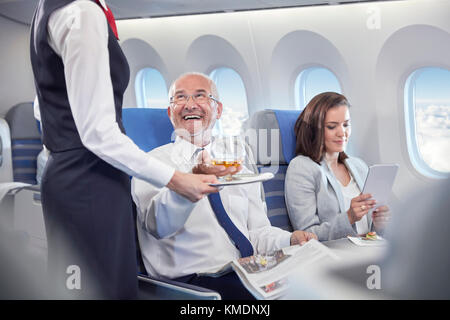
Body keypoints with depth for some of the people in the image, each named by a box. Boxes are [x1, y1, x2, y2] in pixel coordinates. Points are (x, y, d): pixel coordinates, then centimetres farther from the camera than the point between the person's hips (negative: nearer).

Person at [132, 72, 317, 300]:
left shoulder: (237, 166, 19)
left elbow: (258, 232, 16)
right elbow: (159, 225, -18)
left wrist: (291, 240, -5)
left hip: (246, 277, 7)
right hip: (190, 280, -6)